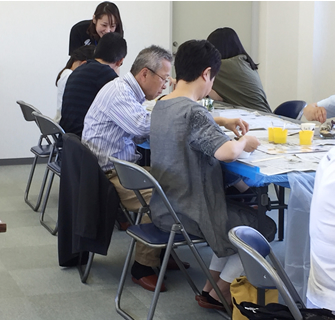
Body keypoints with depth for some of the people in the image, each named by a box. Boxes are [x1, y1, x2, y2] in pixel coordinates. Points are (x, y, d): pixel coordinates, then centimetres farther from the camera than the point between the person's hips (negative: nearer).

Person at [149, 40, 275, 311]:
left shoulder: (161, 106, 3)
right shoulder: (193, 112, -24)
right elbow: (226, 152, -37)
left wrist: (221, 121, 16)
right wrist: (244, 142, -16)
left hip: (163, 208, 9)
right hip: (189, 214, -9)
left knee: (240, 211, 27)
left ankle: (211, 283, 23)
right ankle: (218, 294, 13)